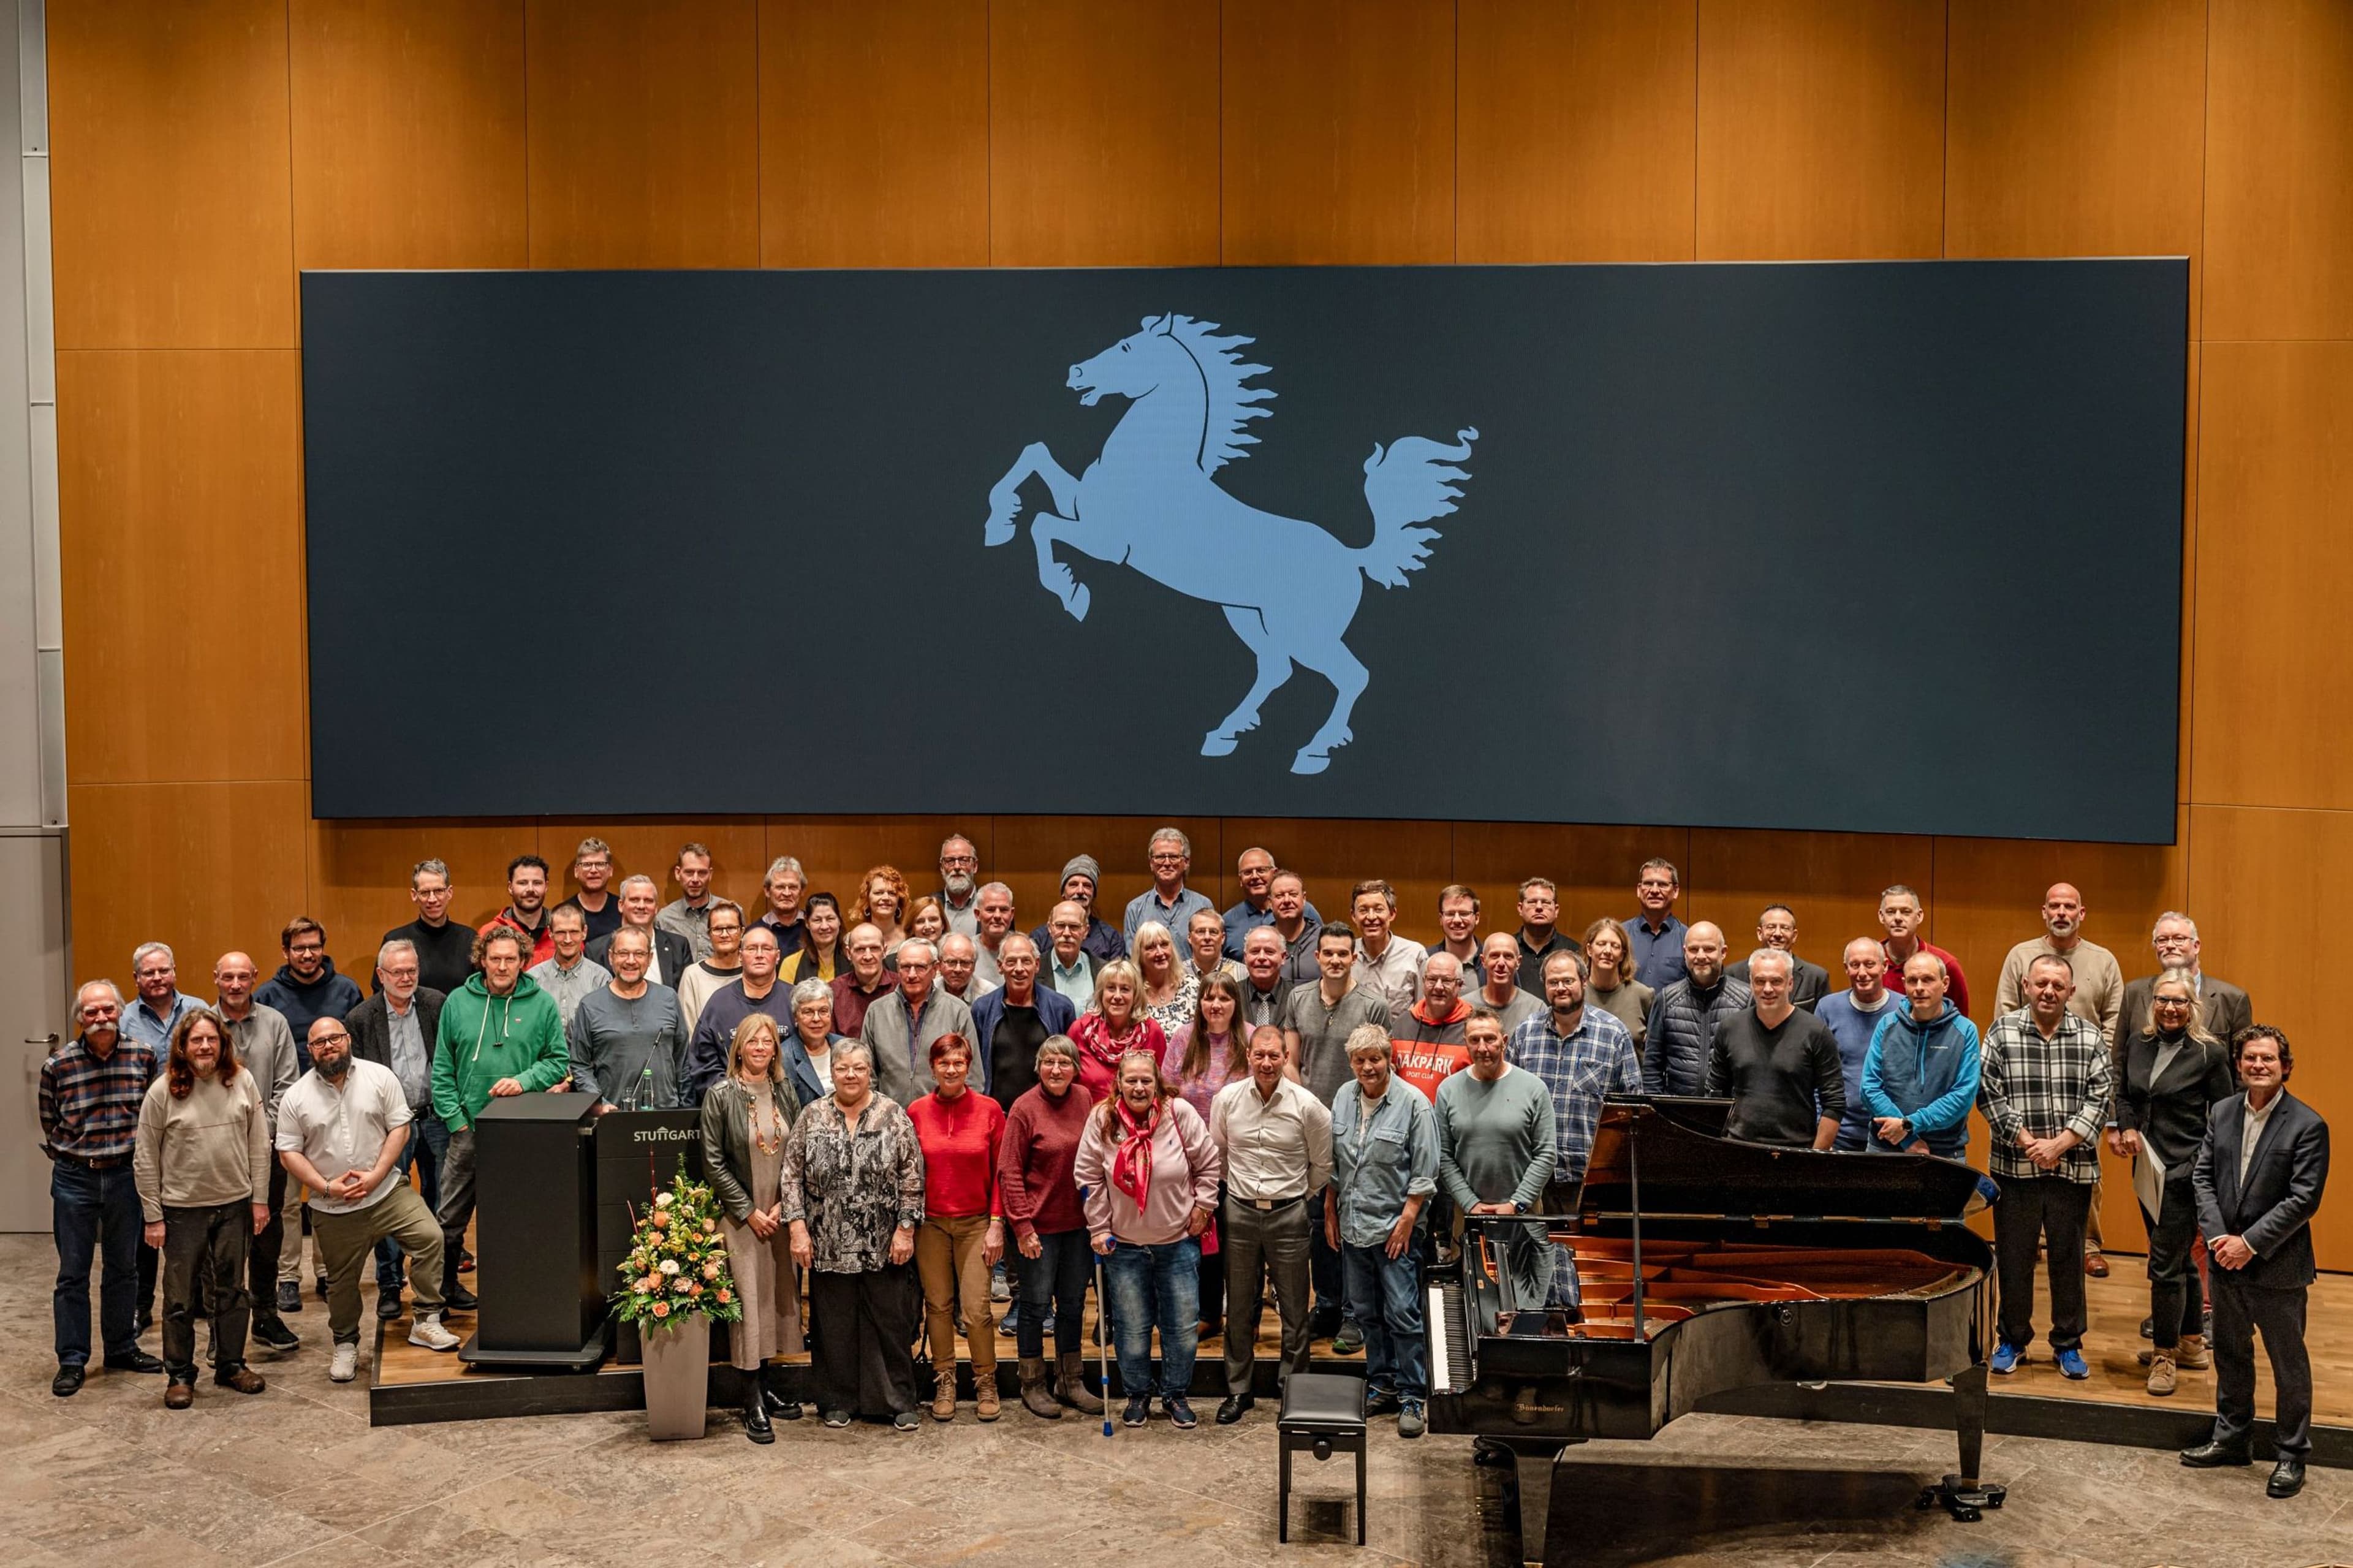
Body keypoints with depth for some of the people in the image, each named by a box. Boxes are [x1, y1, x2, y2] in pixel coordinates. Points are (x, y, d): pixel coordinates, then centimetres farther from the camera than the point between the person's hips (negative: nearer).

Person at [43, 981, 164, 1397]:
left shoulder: (143, 1057, -5)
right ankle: (71, 1362, 12)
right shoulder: (57, 1064, -9)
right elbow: (50, 1124, 4)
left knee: (124, 1268, 13)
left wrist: (136, 1153, 7)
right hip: (74, 1179, -2)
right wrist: (71, 1158, 6)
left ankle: (122, 1348, 27)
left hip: (126, 1175, 2)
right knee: (73, 1273, 4)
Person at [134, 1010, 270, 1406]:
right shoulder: (163, 1091, -9)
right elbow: (145, 1159, -4)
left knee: (232, 1290, 13)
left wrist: (260, 1198, 2)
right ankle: (180, 1375, 19)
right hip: (182, 1209, -2)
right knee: (181, 1298, 6)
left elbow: (259, 1145, 4)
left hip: (234, 1205, 2)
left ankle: (231, 1365, 27)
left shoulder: (243, 1082, -2)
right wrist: (154, 1217, -5)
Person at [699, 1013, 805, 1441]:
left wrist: (783, 1205, -5)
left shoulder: (786, 1092, 5)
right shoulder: (721, 1095, -5)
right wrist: (749, 1212, -9)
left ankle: (771, 1384, 19)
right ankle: (753, 1403, -2)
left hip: (781, 1214, 4)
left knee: (780, 1295, 7)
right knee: (748, 1298, -5)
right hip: (741, 1215, -4)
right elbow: (714, 1163, -6)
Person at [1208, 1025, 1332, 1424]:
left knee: (1295, 1310, 6)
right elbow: (1216, 1155, 13)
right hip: (1239, 1212, 2)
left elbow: (1323, 1164, 4)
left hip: (1289, 1214, -2)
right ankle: (1238, 1391, 22)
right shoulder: (1227, 1099, -3)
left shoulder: (1307, 1105, -8)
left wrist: (1301, 1199, 8)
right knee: (1240, 1308, 11)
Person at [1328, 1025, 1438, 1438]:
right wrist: (1330, 1213, 14)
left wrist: (1406, 1221, -14)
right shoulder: (1344, 1100, 7)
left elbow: (1424, 1172, -9)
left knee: (1403, 1314, -5)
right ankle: (1381, 1385, 25)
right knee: (1367, 1312, 13)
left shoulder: (1413, 1104, -10)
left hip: (1394, 1227, -6)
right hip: (1353, 1226, 6)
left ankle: (1411, 1396, 4)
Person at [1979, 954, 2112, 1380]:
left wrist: (2059, 1144, -12)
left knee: (2068, 1256, 8)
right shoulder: (2002, 1032, 0)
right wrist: (2027, 1143, -12)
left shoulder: (2090, 1037, 3)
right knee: (2013, 1256, 6)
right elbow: (1989, 1094, -4)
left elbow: (2099, 1099, -2)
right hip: (2015, 1166, -1)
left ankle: (2068, 1344, 20)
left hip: (2073, 1167, 1)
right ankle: (2013, 1340, 20)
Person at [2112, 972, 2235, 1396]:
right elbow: (2124, 1094, 19)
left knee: (2166, 1262, -5)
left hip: (2185, 1172, -6)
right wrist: (2127, 1128, 0)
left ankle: (2165, 1355, 9)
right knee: (2179, 1258, 18)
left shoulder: (2210, 1053, -10)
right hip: (2149, 1169, 6)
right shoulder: (2137, 1046, 6)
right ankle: (2192, 1345, 32)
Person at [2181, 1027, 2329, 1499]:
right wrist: (2217, 1237, -10)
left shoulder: (2307, 1125, -13)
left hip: (2277, 1267, -5)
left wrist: (2250, 1243, -18)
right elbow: (2203, 1176, 3)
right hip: (2226, 1263, 5)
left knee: (2289, 1364, 7)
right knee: (2230, 1354, 19)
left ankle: (2291, 1455, 19)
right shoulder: (2221, 1114, 4)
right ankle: (2230, 1438, 33)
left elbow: (2304, 1199, -16)